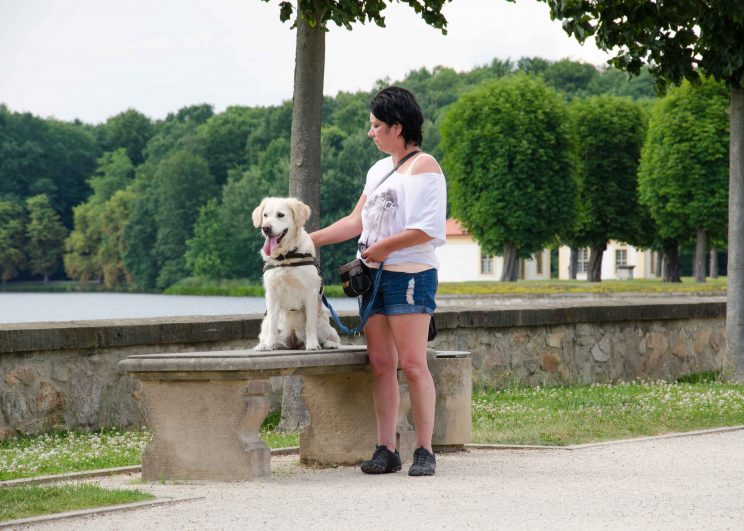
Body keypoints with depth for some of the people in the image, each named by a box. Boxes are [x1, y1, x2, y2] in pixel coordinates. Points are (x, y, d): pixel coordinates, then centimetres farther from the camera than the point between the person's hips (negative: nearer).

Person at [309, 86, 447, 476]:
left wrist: (383, 247, -10)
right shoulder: (379, 170, 20)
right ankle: (386, 449, 3)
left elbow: (426, 230, -14)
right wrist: (307, 239, 18)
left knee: (413, 364, -12)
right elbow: (357, 222, 23)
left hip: (409, 275, -8)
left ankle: (425, 451, -10)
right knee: (380, 365, 3)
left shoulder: (423, 166, -5)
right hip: (374, 276, 8)